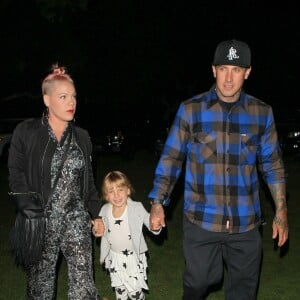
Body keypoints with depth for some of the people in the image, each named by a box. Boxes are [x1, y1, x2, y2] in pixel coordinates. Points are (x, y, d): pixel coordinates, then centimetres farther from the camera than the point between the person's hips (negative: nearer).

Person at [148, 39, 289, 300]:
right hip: (201, 221, -1)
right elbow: (171, 159, 1)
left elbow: (272, 164, 8)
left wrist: (281, 212, 8)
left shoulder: (261, 113, 1)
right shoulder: (191, 110, -4)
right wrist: (158, 203, -4)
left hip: (246, 224, 2)